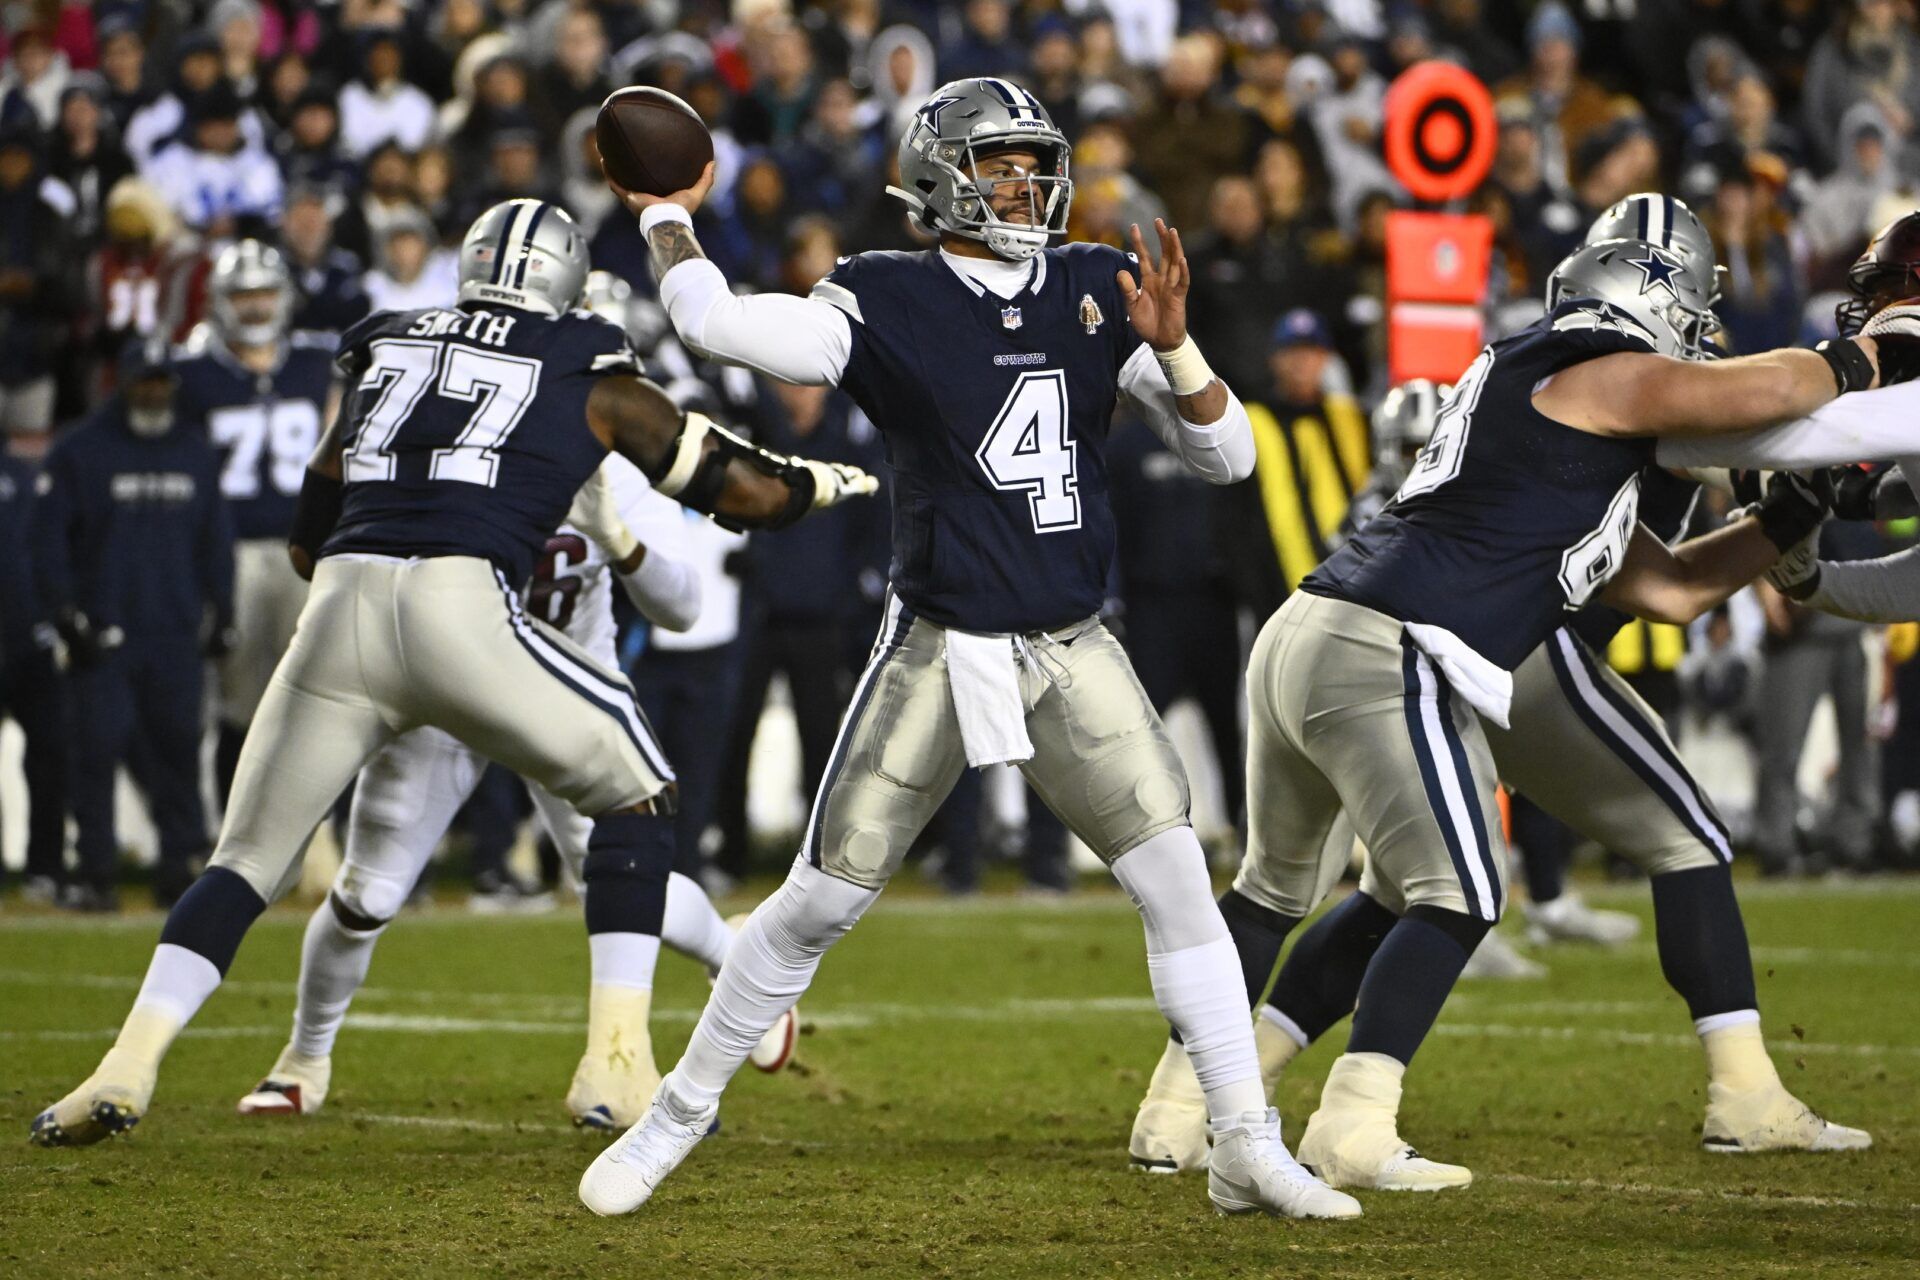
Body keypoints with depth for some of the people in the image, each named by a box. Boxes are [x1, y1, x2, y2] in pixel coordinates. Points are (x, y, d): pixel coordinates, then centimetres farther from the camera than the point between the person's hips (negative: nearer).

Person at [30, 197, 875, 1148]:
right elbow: (744, 489, 20)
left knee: (248, 857, 14)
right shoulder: (591, 382, 17)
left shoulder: (384, 357, 25)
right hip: (463, 611, -3)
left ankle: (129, 1064, -4)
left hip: (339, 610, 3)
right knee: (634, 792, 17)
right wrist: (825, 483, 40)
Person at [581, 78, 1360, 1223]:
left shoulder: (1098, 291, 3)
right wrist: (669, 215, -3)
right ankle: (676, 1119, 18)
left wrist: (1173, 348, -16)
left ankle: (1249, 1149, -1)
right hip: (939, 650, -3)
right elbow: (715, 321, -18)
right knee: (817, 904, 1)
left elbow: (1228, 456, 1)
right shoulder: (890, 303, -6)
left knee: (1178, 880, -8)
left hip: (1073, 654, 3)